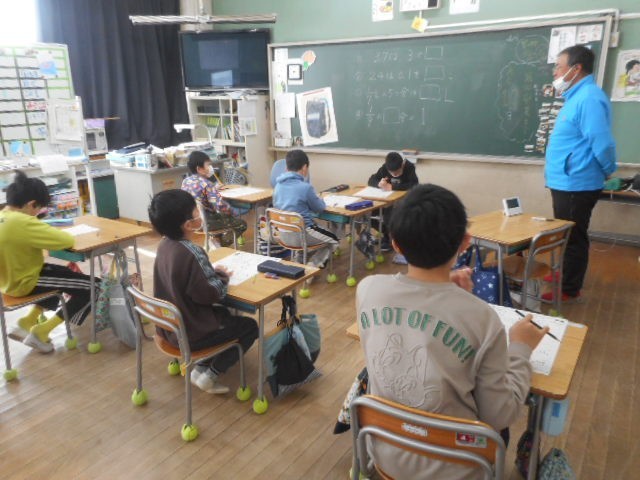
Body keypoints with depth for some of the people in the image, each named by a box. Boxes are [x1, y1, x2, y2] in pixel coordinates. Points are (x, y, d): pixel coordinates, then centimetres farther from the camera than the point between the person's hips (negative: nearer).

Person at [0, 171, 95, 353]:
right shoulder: (23, 223, -28)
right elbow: (67, 240, -28)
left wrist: (48, 233, 1)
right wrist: (57, 233, -6)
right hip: (24, 283, -9)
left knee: (65, 274, 30)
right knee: (91, 288, -2)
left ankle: (27, 323, 23)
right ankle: (40, 332, 3)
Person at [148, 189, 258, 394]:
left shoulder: (164, 244, -3)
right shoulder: (191, 253, -29)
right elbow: (213, 294, -25)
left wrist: (213, 273, -1)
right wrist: (223, 276, -6)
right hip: (190, 333, -8)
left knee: (224, 312, 29)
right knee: (250, 326, 8)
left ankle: (201, 365, 21)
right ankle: (209, 375, 6)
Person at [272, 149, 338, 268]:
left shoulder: (278, 185, 1)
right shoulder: (305, 187, -18)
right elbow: (319, 208, -4)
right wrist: (320, 200, 20)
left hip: (283, 233, 7)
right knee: (333, 241, 16)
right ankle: (311, 267, -1)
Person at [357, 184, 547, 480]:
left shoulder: (368, 289, -16)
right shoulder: (482, 319, -25)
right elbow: (499, 417, -14)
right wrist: (520, 350, -2)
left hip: (385, 453, 3)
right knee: (497, 428, 29)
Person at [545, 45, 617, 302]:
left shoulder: (589, 98, -21)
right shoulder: (577, 97, 13)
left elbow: (601, 143, -26)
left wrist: (609, 171, -10)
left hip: (575, 185, -10)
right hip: (566, 182, 10)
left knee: (573, 237, 2)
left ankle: (570, 289, 15)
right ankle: (564, 274, 38)